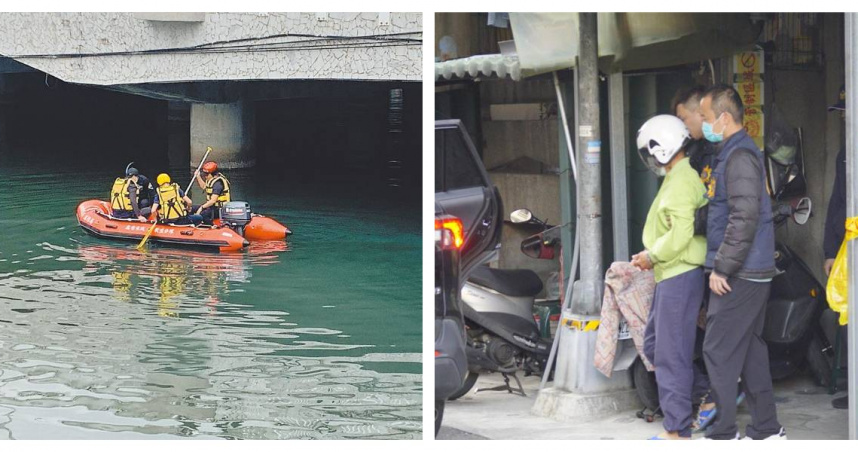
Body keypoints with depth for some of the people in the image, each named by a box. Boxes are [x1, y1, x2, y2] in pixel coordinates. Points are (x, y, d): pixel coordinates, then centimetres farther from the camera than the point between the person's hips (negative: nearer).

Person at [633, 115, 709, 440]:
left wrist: (651, 257, -12)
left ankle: (678, 431, 0)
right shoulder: (683, 176, 16)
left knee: (671, 355, -5)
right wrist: (652, 255, 11)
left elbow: (681, 234, -25)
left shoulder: (680, 181, -16)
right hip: (671, 276, 11)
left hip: (680, 276, -11)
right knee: (654, 346, 19)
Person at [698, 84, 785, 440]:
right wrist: (720, 264, 20)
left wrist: (721, 267, -20)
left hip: (739, 275, -10)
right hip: (753, 273, 10)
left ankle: (723, 434, -3)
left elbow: (744, 217, -24)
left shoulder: (739, 156, -16)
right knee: (750, 350, 14)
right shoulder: (732, 153, 17)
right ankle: (767, 429, 20)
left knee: (719, 351, -7)